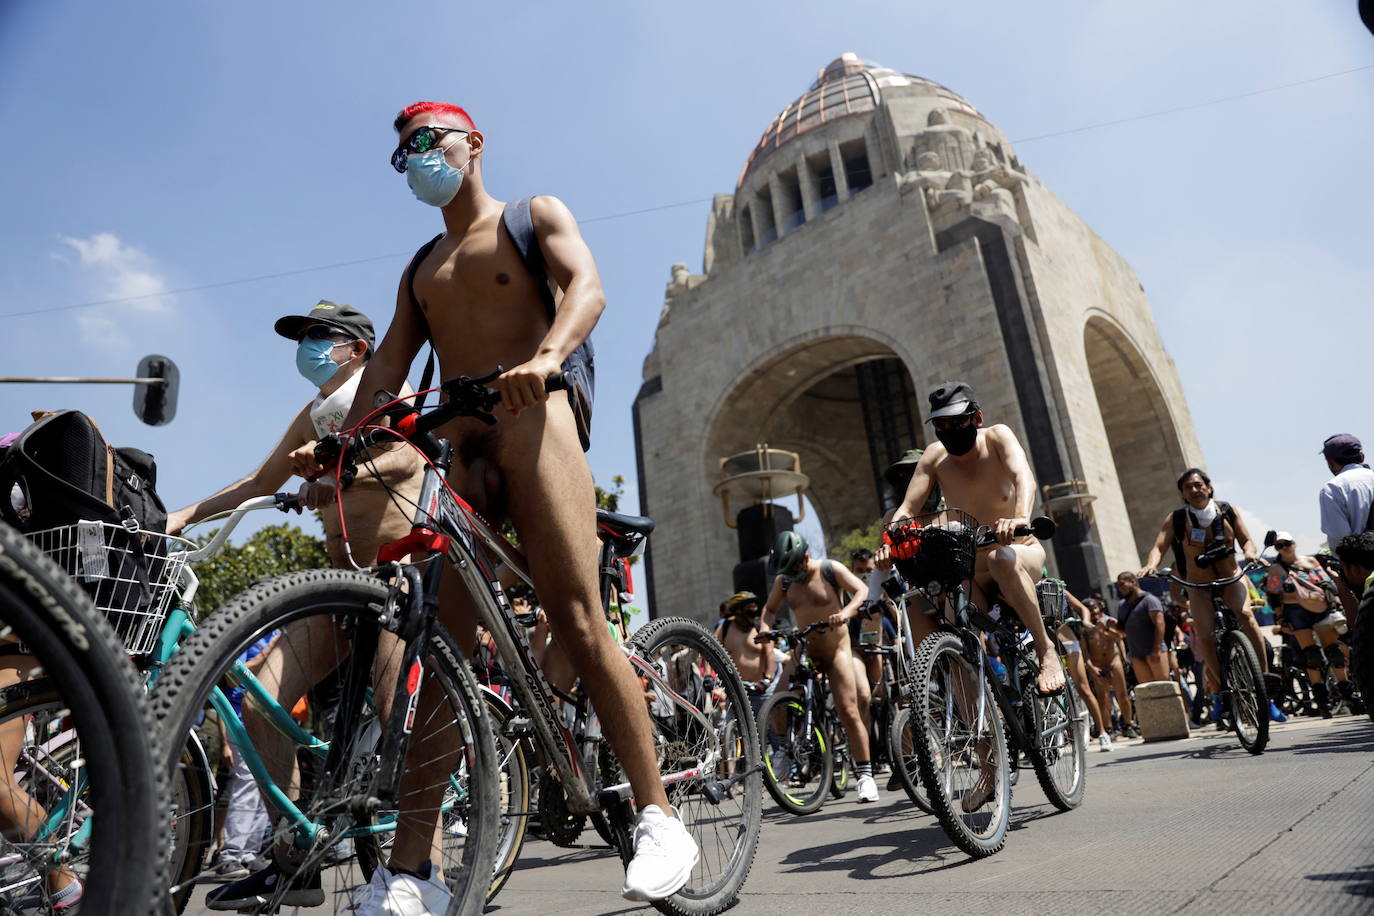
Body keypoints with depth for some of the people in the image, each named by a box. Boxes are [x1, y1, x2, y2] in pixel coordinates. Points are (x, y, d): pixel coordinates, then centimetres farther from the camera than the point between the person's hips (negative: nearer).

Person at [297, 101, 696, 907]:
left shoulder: (534, 215, 15)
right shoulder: (420, 269, 30)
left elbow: (586, 284, -6)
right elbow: (390, 362, 18)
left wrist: (544, 357, -27)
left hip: (534, 417, -5)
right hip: (456, 444, 5)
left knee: (577, 622, -15)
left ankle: (659, 819, -6)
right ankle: (411, 867, 1)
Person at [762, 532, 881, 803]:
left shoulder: (830, 569, -10)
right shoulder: (783, 580, 1)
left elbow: (862, 590, -15)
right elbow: (769, 609, 11)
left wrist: (846, 611, -35)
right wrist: (766, 629, -11)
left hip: (836, 649, -4)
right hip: (804, 651, 4)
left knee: (848, 712, -9)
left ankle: (865, 775, 2)